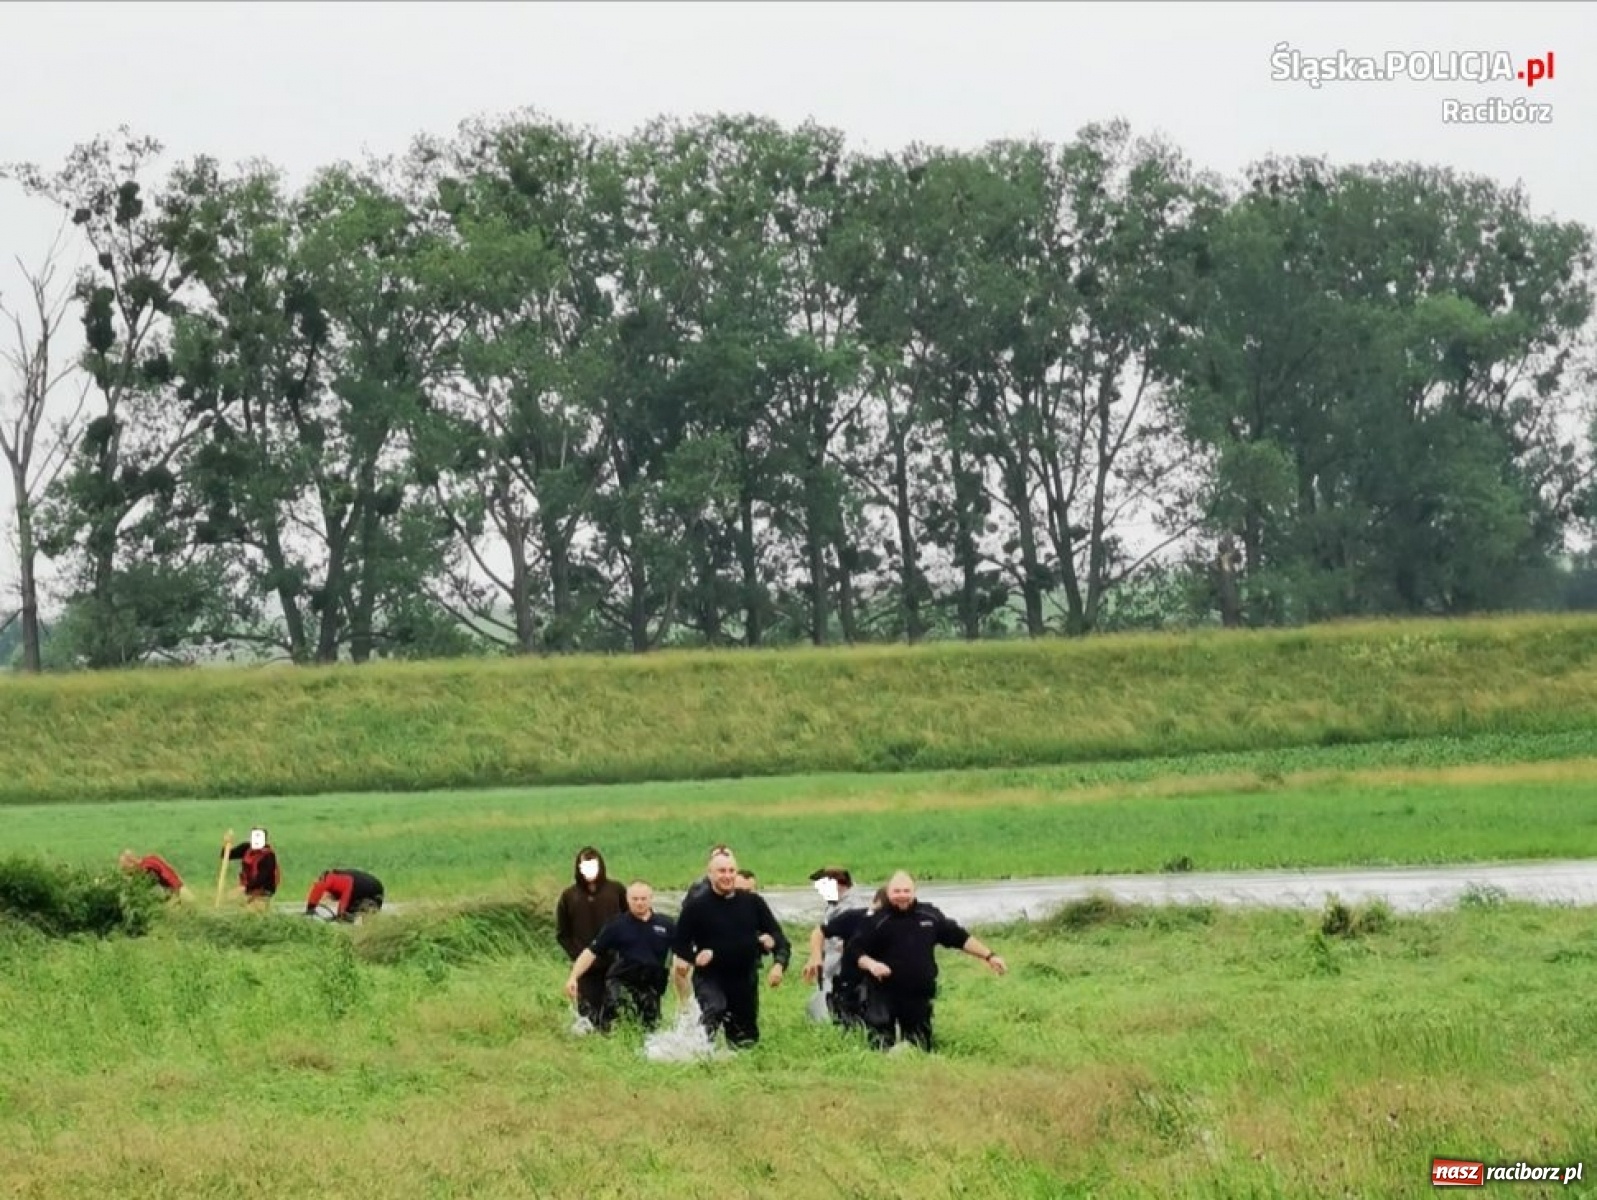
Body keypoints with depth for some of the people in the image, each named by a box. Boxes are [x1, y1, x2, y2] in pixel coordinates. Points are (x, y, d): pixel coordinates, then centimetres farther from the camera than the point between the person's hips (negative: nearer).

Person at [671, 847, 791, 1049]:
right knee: (714, 1009, -36)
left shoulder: (753, 902, 2)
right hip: (710, 979, -4)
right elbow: (679, 944, 1)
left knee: (746, 1040, 13)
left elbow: (777, 935, 6)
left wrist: (779, 963, -12)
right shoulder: (696, 907, -6)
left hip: (745, 981, 4)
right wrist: (694, 958, -20)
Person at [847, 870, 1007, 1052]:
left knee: (920, 1049, 11)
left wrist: (989, 956, 11)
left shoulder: (930, 916, 6)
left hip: (919, 998, 4)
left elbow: (961, 938, 14)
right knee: (882, 1051, -5)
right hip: (884, 997, -4)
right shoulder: (878, 921, -5)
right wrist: (871, 964, -25)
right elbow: (854, 949, -5)